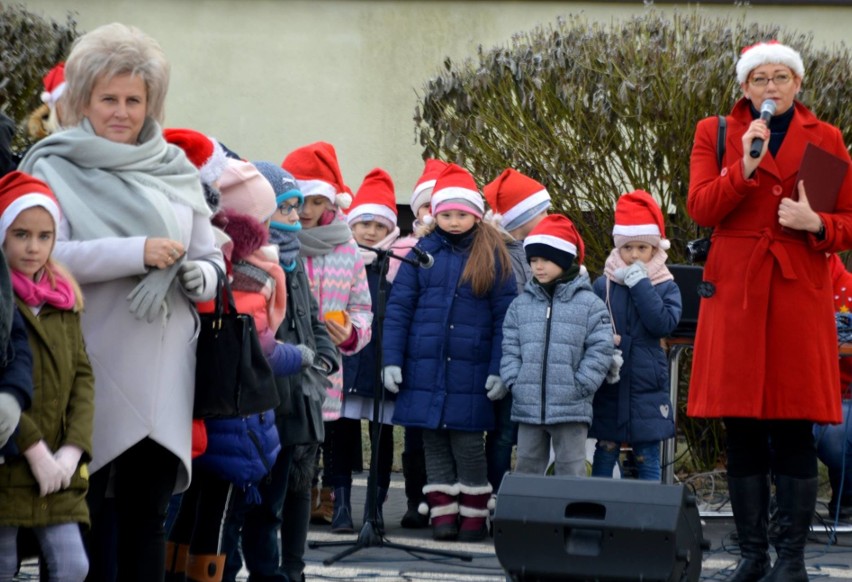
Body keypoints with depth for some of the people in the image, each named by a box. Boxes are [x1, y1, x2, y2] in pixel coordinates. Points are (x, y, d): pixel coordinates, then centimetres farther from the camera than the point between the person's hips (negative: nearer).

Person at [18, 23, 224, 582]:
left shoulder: (176, 170, 12)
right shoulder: (55, 169, 1)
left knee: (149, 515, 7)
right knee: (89, 514, 1)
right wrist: (138, 252, -20)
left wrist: (199, 276, -9)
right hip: (92, 369, -3)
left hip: (163, 375, 4)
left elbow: (210, 258, 15)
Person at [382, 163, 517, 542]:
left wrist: (499, 370, -7)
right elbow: (399, 307, 4)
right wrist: (392, 360, -3)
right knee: (434, 444, 5)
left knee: (468, 445, 0)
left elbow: (504, 316, 0)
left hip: (470, 371, -2)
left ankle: (474, 517, 12)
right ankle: (443, 514, 12)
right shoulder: (425, 251, 5)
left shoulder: (492, 255, 1)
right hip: (425, 367, 2)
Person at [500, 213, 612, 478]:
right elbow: (510, 348, 10)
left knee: (571, 471, 3)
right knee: (527, 467, 12)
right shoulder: (521, 304, 9)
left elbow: (600, 350, -5)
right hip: (527, 406, 4)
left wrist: (579, 387, -11)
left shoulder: (589, 304, -2)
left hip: (571, 408, -4)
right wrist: (515, 382, -3)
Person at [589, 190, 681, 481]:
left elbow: (664, 323, -18)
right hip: (607, 390, 1)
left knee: (648, 459, 4)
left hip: (647, 391, -1)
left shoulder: (665, 287, 0)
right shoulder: (603, 285, 3)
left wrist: (639, 283, -16)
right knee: (605, 454, 7)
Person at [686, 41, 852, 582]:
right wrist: (745, 166, -17)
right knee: (742, 430, 2)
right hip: (736, 293, 1)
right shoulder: (715, 134, 8)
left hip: (799, 294, -1)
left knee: (794, 430, -3)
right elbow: (700, 208, -5)